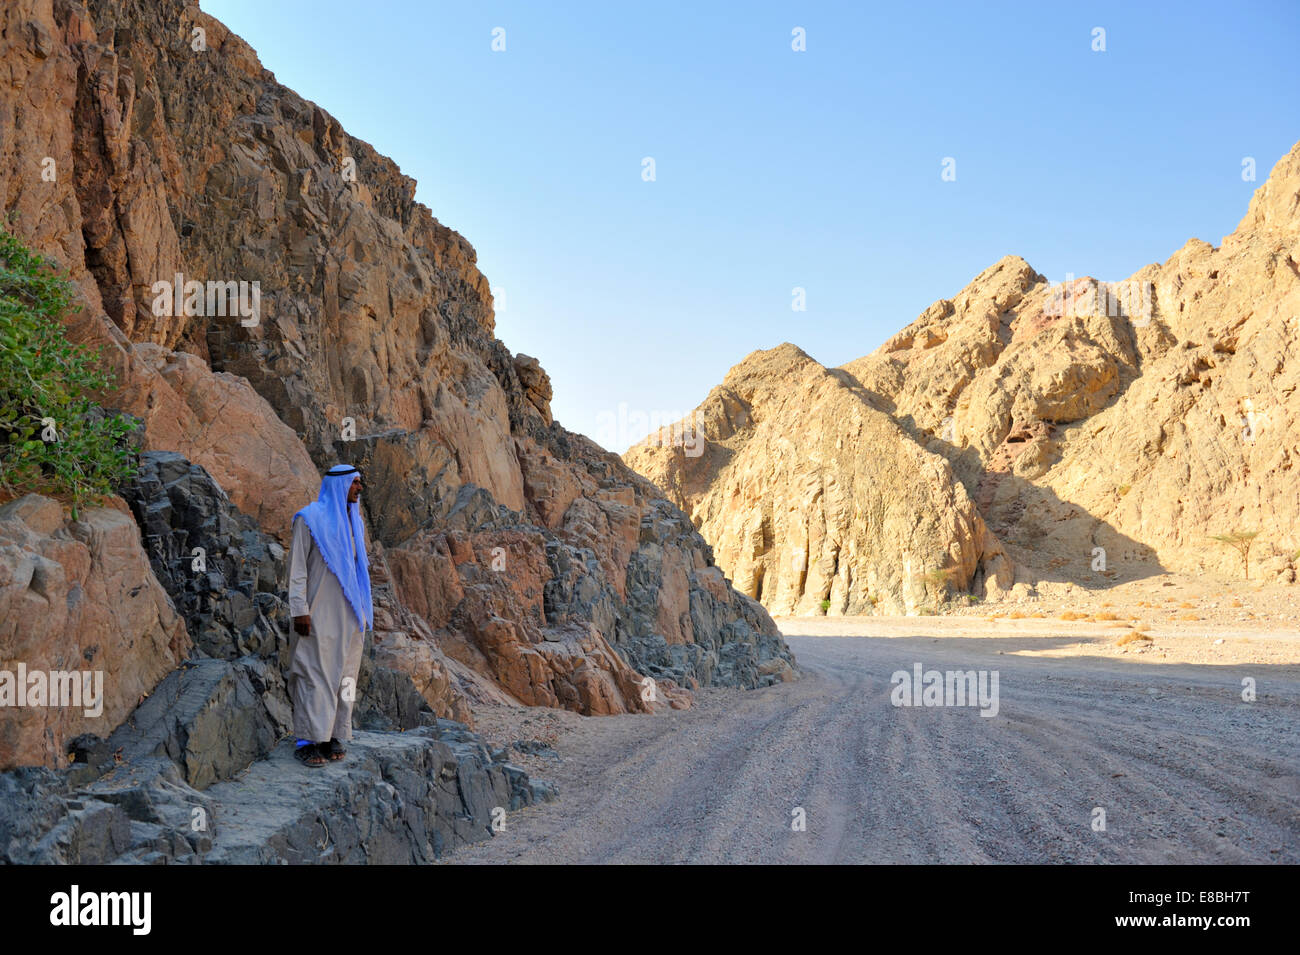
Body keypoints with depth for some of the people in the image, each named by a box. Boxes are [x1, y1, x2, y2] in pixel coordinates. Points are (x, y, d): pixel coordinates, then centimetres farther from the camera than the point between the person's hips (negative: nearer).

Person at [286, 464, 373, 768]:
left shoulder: (354, 521, 14)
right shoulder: (310, 518, -5)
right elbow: (296, 566, -8)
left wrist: (364, 611, 16)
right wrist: (299, 609, -14)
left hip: (350, 613, 6)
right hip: (319, 611, -6)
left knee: (344, 672, 6)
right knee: (315, 672, -6)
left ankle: (333, 737, 13)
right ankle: (307, 741, -1)